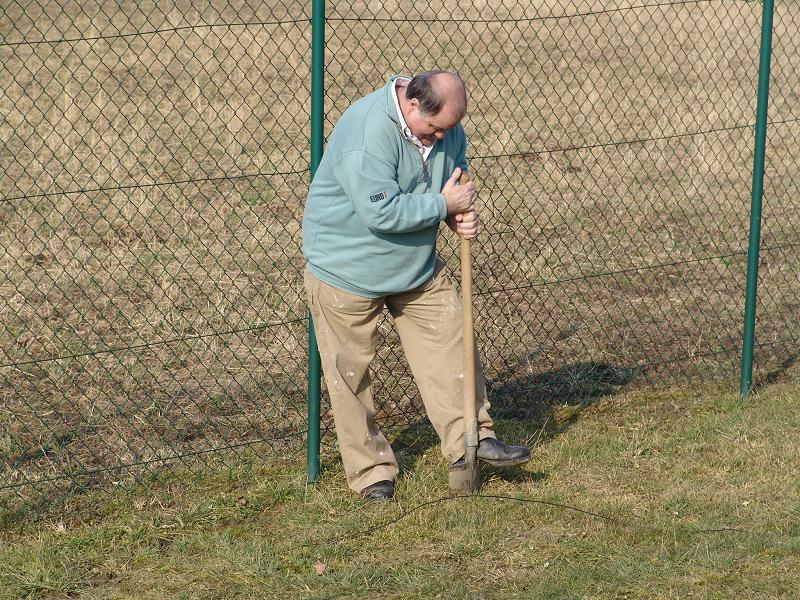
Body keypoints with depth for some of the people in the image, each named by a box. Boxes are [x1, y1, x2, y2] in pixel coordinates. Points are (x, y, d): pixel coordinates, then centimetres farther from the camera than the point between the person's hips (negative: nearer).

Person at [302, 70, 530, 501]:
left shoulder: (445, 125, -5)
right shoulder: (367, 133, -31)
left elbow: (456, 174, 13)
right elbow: (381, 211, -35)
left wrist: (460, 213, -10)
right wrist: (443, 205, -25)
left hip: (416, 264, 7)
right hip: (346, 269, -7)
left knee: (450, 344, 3)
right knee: (350, 372, 2)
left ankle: (470, 438, 14)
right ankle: (369, 470, 12)